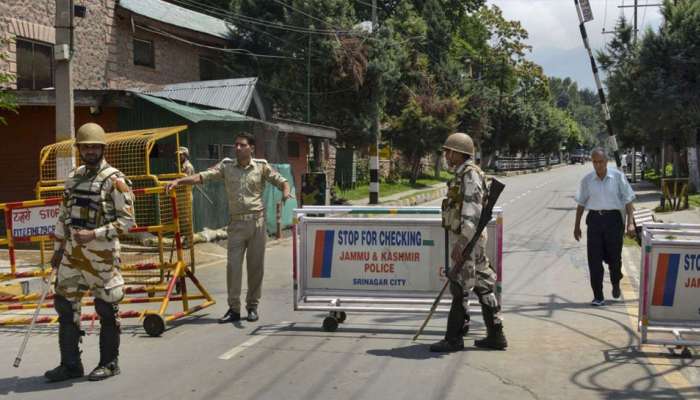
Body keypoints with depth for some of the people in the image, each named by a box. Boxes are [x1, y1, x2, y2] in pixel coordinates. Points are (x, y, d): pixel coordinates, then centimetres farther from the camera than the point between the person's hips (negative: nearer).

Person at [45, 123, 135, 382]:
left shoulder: (114, 180, -9)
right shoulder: (73, 178, 12)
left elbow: (127, 220, -13)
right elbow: (63, 216, 19)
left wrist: (94, 234, -21)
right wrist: (58, 249, 18)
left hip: (101, 253, -7)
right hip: (72, 251, 7)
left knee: (106, 309, 3)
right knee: (65, 305, 7)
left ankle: (109, 363, 17)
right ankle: (70, 365, 17)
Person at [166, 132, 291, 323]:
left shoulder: (261, 166, 4)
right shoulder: (226, 166, 5)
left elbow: (281, 181, 6)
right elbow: (202, 176, -4)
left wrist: (286, 192, -17)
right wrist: (178, 181, -16)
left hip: (257, 221, 0)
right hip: (236, 223, 0)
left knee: (256, 266, 5)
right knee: (233, 265, -3)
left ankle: (253, 307, 17)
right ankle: (234, 308, 5)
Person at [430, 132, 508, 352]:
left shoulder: (470, 174, -15)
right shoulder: (462, 174, 16)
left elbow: (472, 211, -23)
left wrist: (462, 242, -27)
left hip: (470, 239, -10)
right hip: (471, 238, 10)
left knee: (460, 287, -5)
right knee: (483, 286, 11)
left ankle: (453, 339, 2)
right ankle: (495, 336, 16)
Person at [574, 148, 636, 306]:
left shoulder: (618, 176, -3)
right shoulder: (587, 180, 3)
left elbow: (628, 200, -1)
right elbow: (581, 204, 12)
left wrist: (630, 222, -9)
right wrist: (577, 226, 13)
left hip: (613, 218, -1)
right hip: (594, 219, 1)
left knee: (614, 257, 7)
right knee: (594, 259, -2)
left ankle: (616, 284, 39)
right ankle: (598, 296, 5)